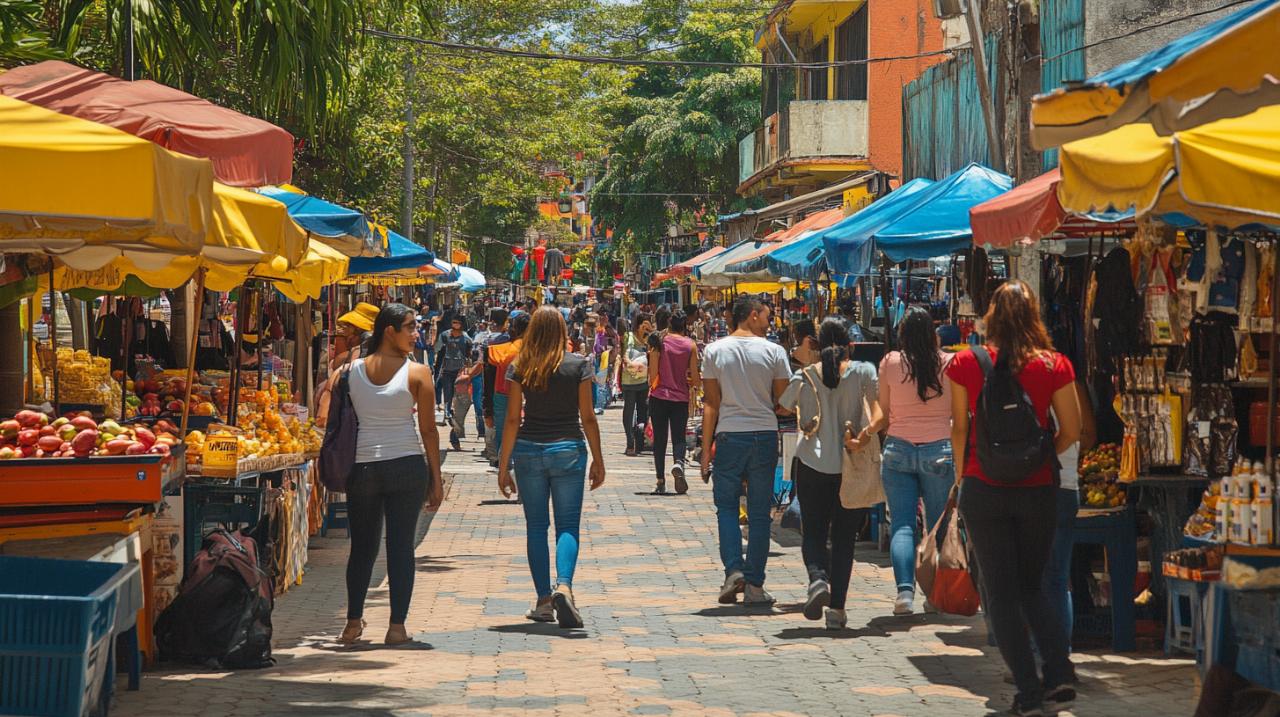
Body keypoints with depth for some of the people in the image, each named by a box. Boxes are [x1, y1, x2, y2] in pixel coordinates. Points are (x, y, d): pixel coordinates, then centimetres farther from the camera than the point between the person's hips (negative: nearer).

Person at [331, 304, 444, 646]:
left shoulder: (351, 370, 2)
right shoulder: (417, 372, -6)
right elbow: (428, 429, -4)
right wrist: (436, 478, 2)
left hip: (361, 466, 3)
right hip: (407, 465, -3)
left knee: (362, 546, 13)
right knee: (401, 546, 3)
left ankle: (353, 623, 14)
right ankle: (397, 626, 3)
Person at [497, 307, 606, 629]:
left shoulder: (519, 367, -1)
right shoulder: (578, 364, -3)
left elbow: (513, 419, -1)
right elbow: (587, 417, -2)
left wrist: (504, 464, 4)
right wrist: (598, 460, 6)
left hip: (529, 451, 1)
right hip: (568, 450, -1)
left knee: (536, 526, 10)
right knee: (568, 525, 2)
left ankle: (544, 601, 12)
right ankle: (564, 586, -22)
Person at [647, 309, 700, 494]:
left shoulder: (659, 343, -4)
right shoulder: (690, 345, -2)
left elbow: (652, 376, -6)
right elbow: (695, 379, -2)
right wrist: (697, 381, 20)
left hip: (659, 397, 0)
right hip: (681, 398, 0)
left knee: (659, 439, 7)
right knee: (679, 437, 5)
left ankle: (661, 481, 5)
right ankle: (678, 463, -27)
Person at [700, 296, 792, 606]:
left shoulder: (715, 351, 1)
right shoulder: (773, 352, -2)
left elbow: (711, 404, 0)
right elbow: (783, 402, 0)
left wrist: (706, 450, 3)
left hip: (729, 435, 0)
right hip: (765, 435, 0)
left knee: (726, 505, 12)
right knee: (759, 512, 5)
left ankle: (733, 569, -7)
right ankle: (754, 585, 6)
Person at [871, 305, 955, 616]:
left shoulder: (890, 363, -1)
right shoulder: (949, 363, -1)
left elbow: (884, 412, 6)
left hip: (898, 450, 0)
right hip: (940, 449, 0)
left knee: (902, 524, 0)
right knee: (939, 526, 9)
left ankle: (905, 590, -15)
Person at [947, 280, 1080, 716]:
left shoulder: (966, 364, -5)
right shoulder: (1054, 365, -4)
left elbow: (959, 428, -1)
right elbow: (1072, 431, -1)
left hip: (983, 488, -1)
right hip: (1037, 489, 2)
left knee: (1001, 593, 7)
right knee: (1033, 586, 18)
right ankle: (1060, 675, 1)